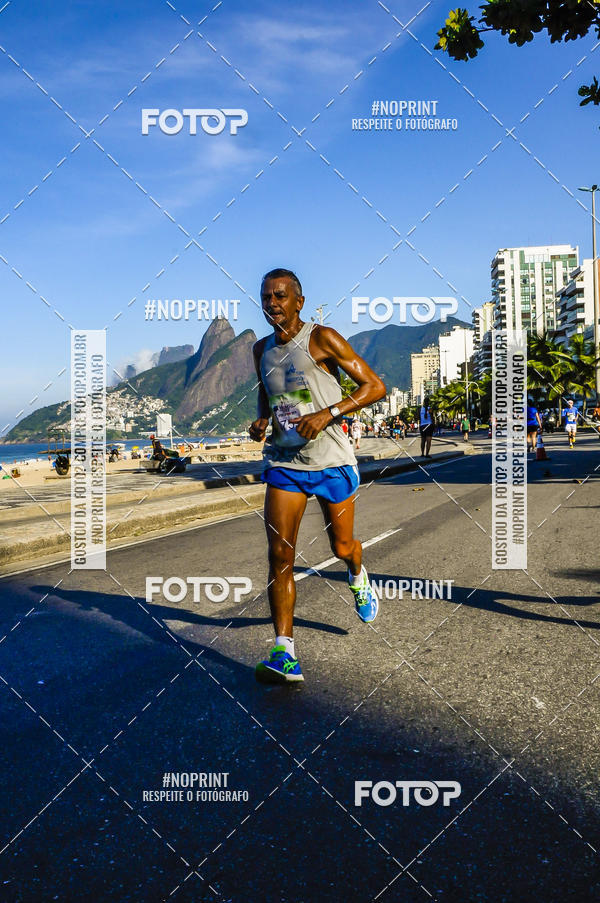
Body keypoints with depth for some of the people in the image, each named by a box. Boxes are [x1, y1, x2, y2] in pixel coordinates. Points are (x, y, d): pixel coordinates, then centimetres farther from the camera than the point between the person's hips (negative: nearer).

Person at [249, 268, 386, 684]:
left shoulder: (322, 338, -8)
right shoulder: (262, 349, 9)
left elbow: (375, 386, -10)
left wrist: (327, 413, -22)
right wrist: (261, 421, 4)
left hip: (332, 461, -3)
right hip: (284, 462, 4)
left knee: (342, 547, 10)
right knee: (280, 554, -10)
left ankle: (359, 577, 49)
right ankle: (285, 655, -7)